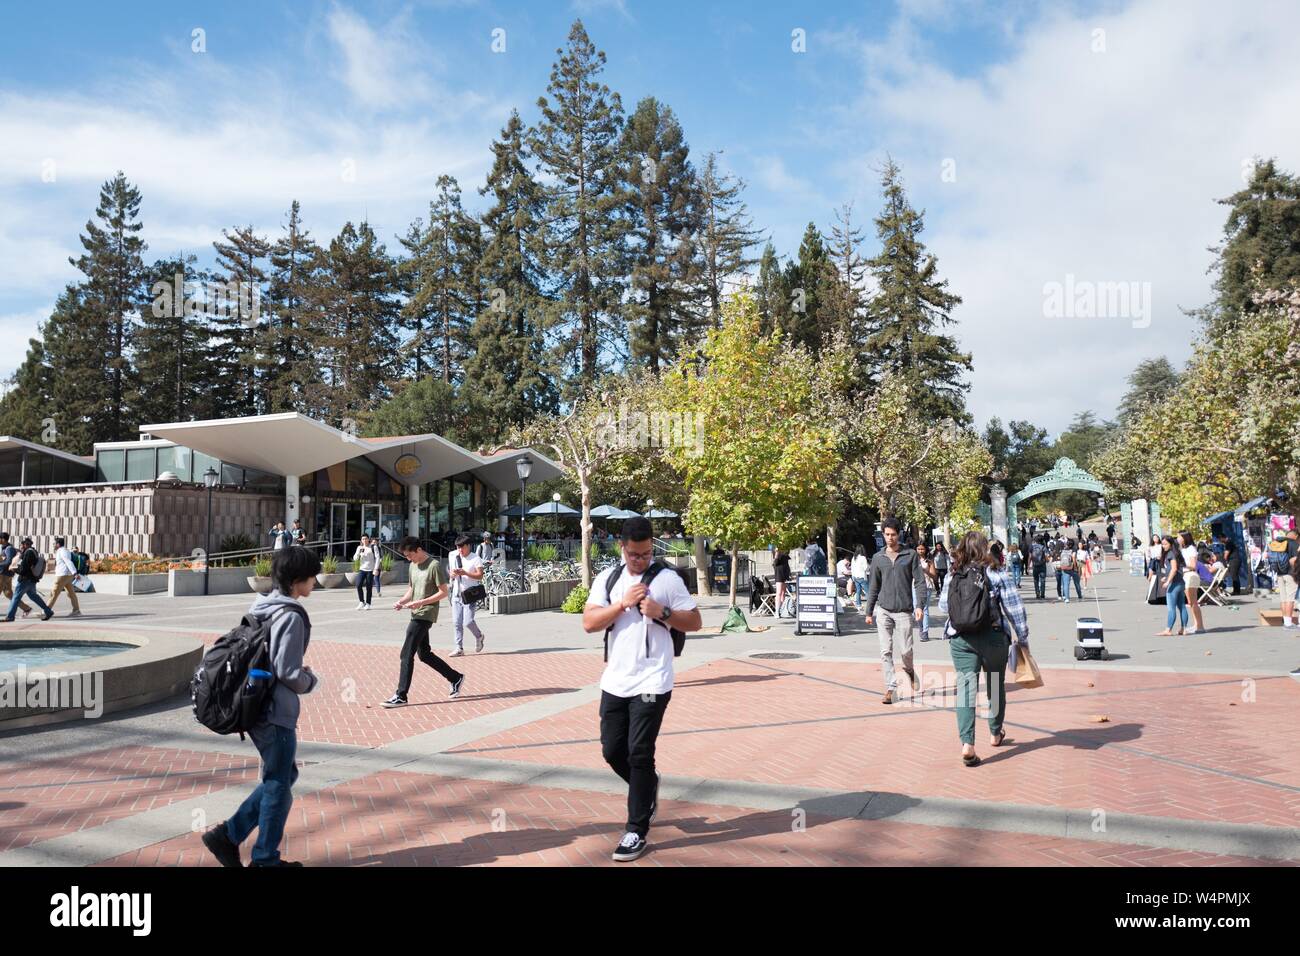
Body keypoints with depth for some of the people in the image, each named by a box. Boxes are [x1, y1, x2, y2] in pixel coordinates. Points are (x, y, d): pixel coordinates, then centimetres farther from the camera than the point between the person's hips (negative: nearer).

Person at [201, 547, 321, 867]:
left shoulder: (263, 607, 8)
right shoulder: (291, 616, -20)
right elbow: (287, 673, -22)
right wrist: (311, 681, -3)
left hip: (257, 707, 9)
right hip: (276, 712, -9)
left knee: (282, 775, 20)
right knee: (279, 784, 7)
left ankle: (228, 834, 20)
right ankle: (265, 858, 20)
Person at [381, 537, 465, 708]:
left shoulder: (434, 565, -13)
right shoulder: (413, 566, 12)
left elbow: (443, 592, -13)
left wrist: (421, 602, -21)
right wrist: (402, 601, 2)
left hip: (425, 615, -9)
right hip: (416, 615, 9)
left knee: (406, 654, -9)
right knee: (424, 654, 14)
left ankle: (401, 696, -5)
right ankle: (456, 678, 26)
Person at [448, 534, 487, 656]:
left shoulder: (475, 559, -4)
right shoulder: (454, 557, 13)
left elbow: (480, 576, -12)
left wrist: (465, 573, -23)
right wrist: (452, 574, -4)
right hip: (456, 594, 6)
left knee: (468, 622, -13)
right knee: (456, 623, 3)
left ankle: (479, 636, 17)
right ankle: (459, 648, 9)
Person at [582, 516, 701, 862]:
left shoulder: (668, 578, -3)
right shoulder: (607, 578, 5)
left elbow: (694, 622, -1)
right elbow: (589, 623, -4)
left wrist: (662, 612, -17)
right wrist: (624, 603, -15)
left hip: (652, 683, -4)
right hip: (615, 682, 4)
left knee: (639, 754, -2)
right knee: (612, 751, 11)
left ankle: (637, 832, 11)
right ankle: (648, 786, 41)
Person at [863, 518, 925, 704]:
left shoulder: (910, 555, 1)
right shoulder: (878, 558, 7)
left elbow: (919, 581, -1)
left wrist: (919, 605, -13)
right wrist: (869, 612, 11)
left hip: (904, 611, -2)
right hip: (884, 611, 2)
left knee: (906, 650, 2)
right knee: (886, 651, -2)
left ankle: (910, 672, 33)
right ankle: (891, 688, 4)